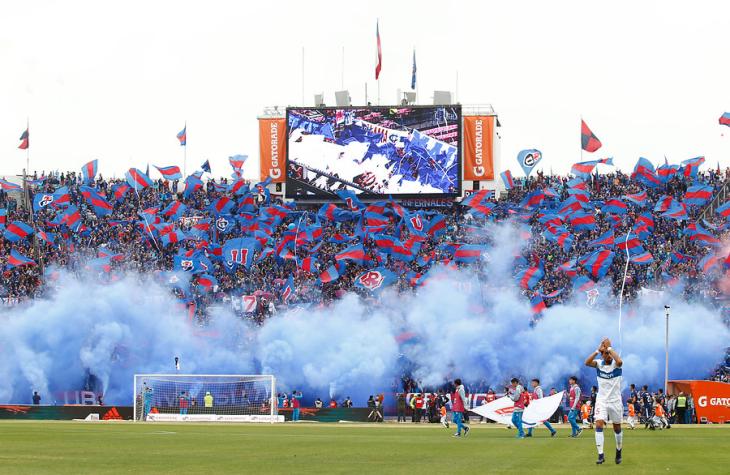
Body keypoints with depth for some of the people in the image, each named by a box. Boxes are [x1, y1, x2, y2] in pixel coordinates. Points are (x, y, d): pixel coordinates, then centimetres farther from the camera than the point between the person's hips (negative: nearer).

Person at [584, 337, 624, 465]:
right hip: (601, 400, 1)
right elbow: (587, 362, -22)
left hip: (615, 400, -1)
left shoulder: (615, 364, -9)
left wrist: (609, 348, -28)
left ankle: (619, 452, 32)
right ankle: (600, 455, -15)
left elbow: (619, 361, -35)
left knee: (617, 427, 10)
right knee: (599, 424, -15)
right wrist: (598, 350, -25)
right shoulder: (599, 363, -3)